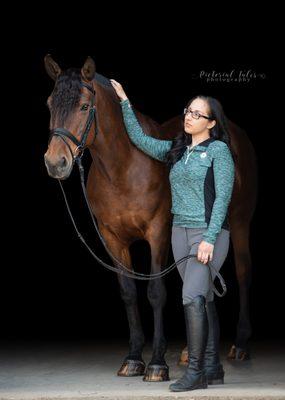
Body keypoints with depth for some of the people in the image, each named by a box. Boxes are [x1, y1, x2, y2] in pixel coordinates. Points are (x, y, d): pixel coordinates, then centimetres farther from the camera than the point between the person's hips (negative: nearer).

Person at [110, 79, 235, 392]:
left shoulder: (219, 150, -7)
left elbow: (223, 197, -13)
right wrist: (125, 102, 13)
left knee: (192, 297, -17)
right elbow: (140, 139, 18)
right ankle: (213, 368, 15)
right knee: (204, 300, 10)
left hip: (210, 233, -7)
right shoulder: (177, 150, 12)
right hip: (181, 231, 7)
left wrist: (209, 238, -20)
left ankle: (195, 371, -14)